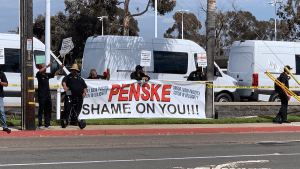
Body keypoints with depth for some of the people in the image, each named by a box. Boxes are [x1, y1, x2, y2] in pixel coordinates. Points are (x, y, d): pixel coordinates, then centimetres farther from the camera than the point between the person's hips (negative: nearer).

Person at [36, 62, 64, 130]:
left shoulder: (47, 75, 15)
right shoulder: (39, 75, -3)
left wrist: (60, 68, 8)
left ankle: (47, 124, 14)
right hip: (41, 95, -7)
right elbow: (40, 71, -25)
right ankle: (40, 125, -3)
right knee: (41, 110, -5)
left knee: (48, 110, 7)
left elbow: (55, 73, 22)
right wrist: (47, 66, -27)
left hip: (48, 94, 7)